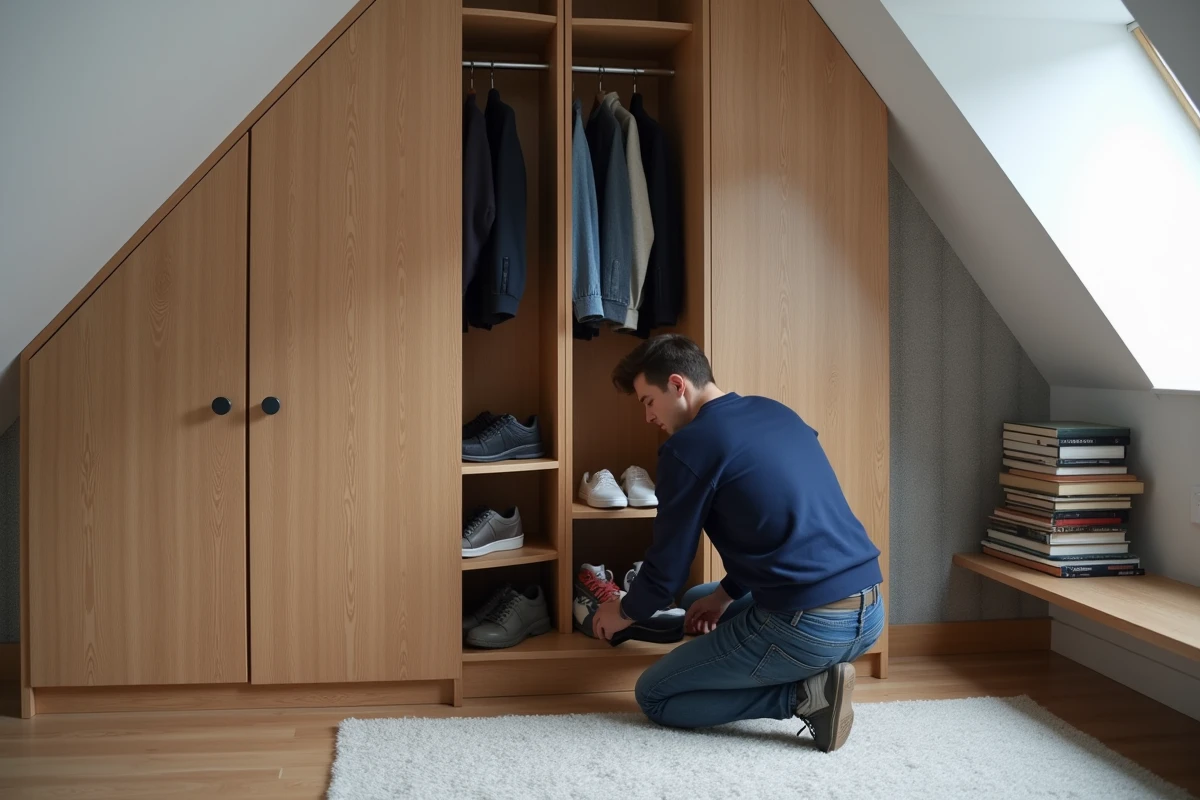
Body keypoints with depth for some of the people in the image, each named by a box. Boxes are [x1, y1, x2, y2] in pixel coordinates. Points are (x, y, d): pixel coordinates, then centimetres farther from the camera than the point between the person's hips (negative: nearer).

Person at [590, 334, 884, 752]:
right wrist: (725, 594, 22)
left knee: (653, 695, 11)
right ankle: (812, 674, 11)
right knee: (698, 602, 31)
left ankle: (804, 694, -2)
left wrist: (625, 613, 19)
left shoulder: (688, 446, -9)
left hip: (805, 626, -8)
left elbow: (667, 569, -2)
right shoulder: (776, 412, 15)